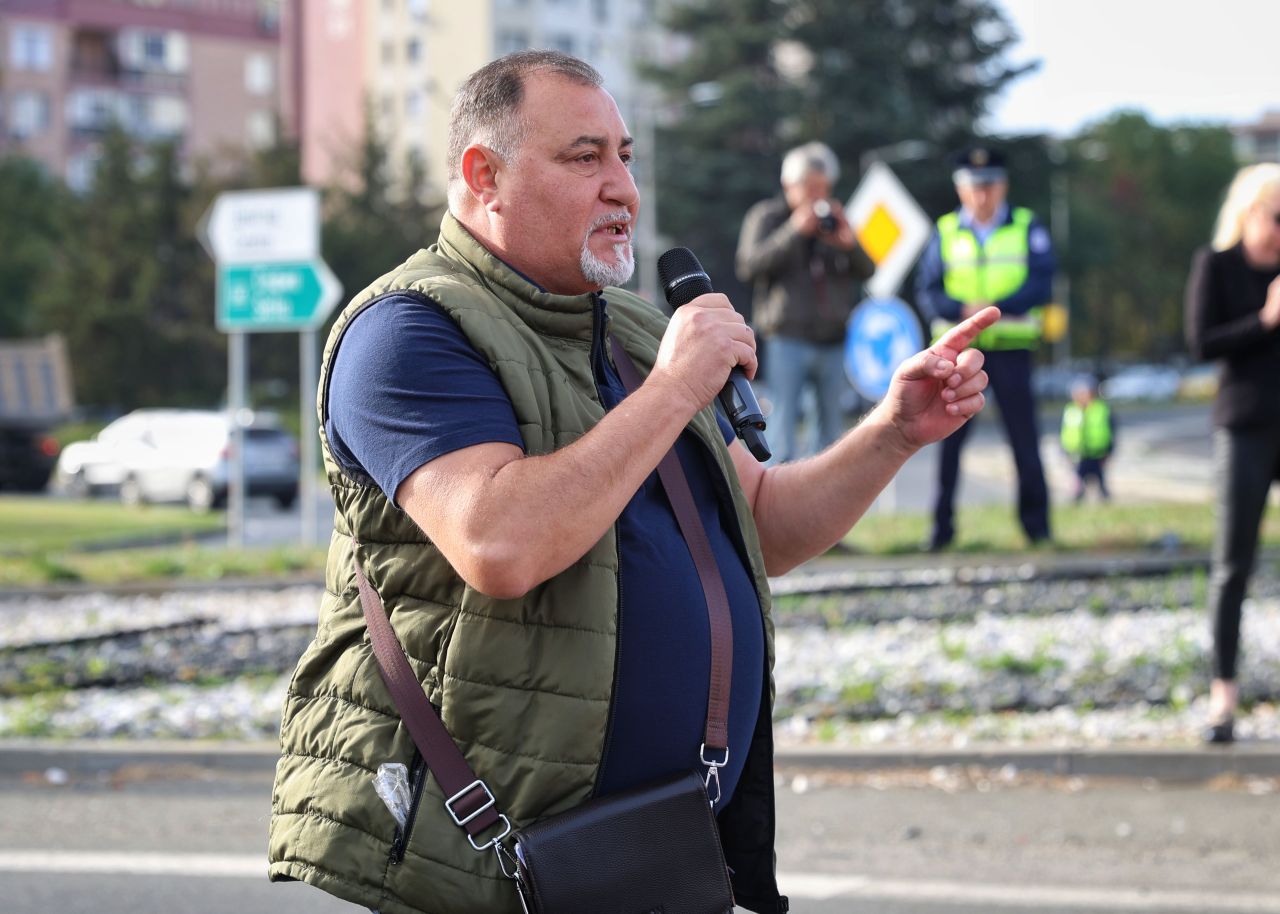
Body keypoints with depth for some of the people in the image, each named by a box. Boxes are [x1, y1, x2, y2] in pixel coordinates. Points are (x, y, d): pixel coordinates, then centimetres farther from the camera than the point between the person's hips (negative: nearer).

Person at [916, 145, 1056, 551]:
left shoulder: (1028, 228, 6)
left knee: (1023, 434, 0)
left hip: (1011, 348, -1)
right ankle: (942, 525, 2)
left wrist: (997, 307, -18)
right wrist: (964, 309, -17)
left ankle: (1036, 522, 9)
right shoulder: (945, 233, 9)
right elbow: (928, 293, 2)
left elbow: (1041, 285, -4)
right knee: (949, 435, -3)